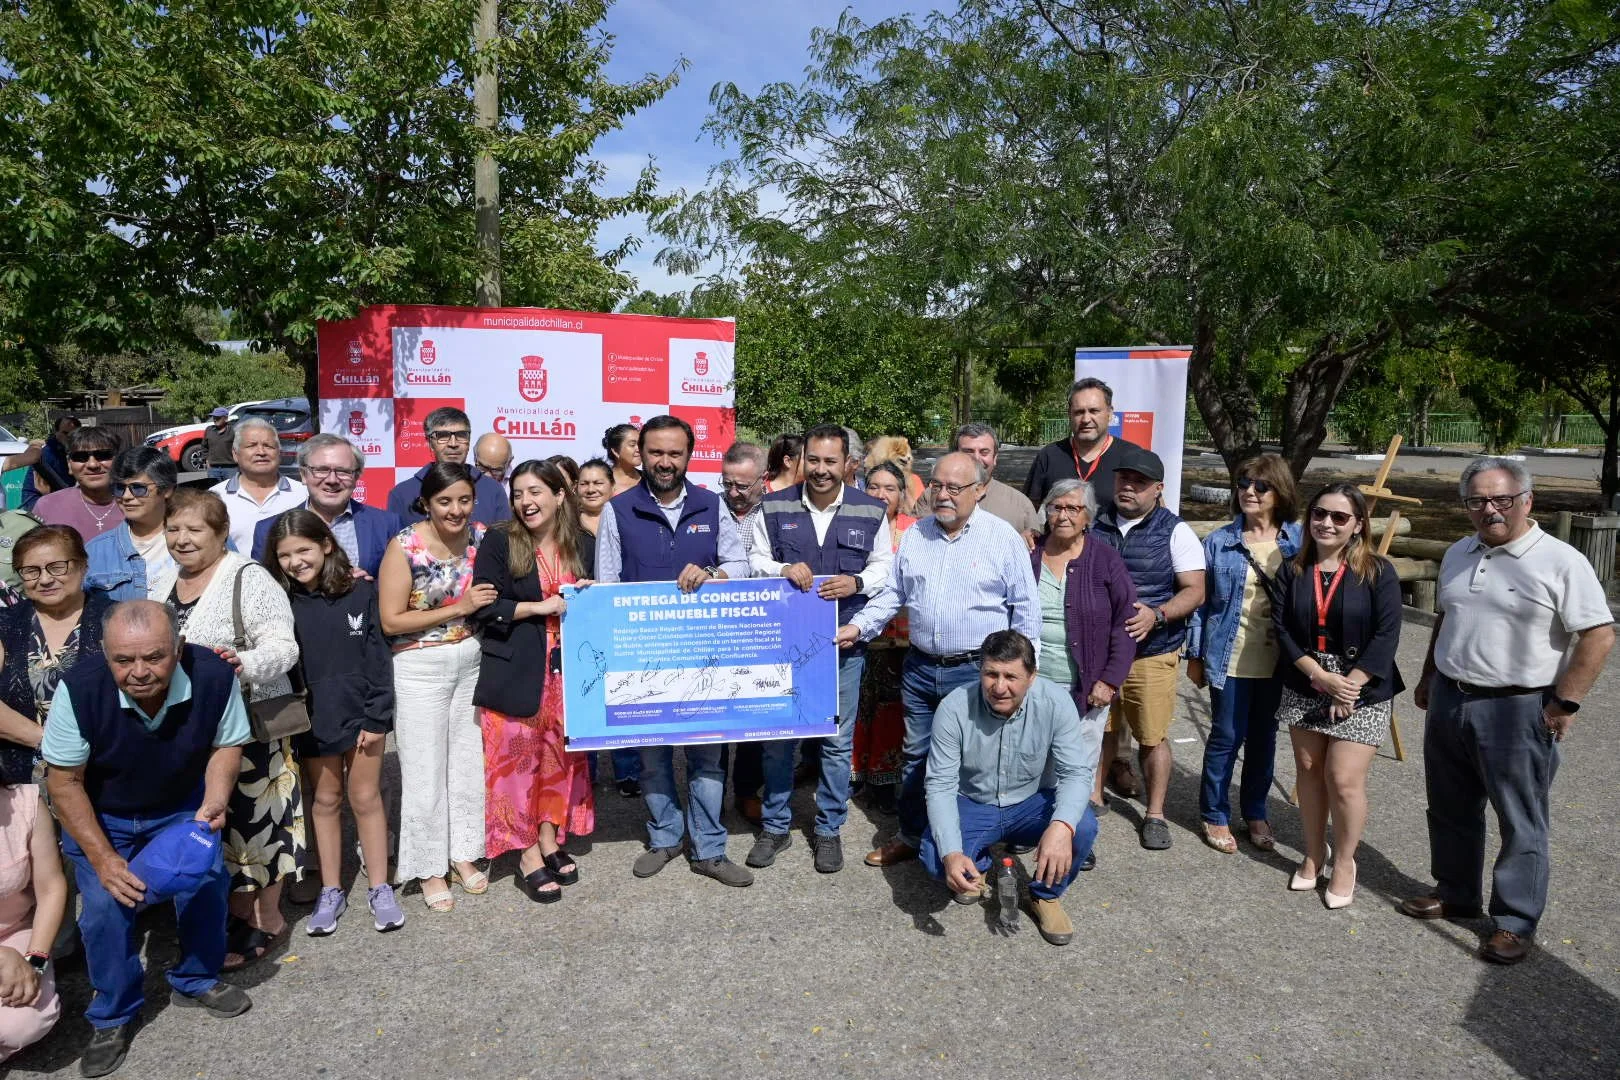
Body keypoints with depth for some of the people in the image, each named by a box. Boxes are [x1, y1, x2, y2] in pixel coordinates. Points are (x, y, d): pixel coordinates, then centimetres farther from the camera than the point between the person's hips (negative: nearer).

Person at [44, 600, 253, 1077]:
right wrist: (102, 858, -23)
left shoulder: (214, 677, -31)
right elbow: (65, 783, -20)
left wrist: (214, 801, -28)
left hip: (182, 806, 2)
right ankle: (113, 1016, 14)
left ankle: (195, 981, 22)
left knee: (208, 881, -6)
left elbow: (226, 745, -11)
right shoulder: (79, 692, -34)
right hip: (100, 815, -1)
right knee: (106, 906, -11)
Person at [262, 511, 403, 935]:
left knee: (365, 798, 7)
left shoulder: (360, 592, -7)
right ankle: (331, 892, 26)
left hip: (361, 713, -1)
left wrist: (376, 717, -8)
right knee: (324, 801, 13)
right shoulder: (282, 603, -4)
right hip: (314, 719, 2)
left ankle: (379, 888, 20)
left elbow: (378, 657, -6)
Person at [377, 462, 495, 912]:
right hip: (420, 668, -4)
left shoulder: (483, 538, -4)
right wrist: (458, 608, -18)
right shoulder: (405, 546, -15)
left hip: (472, 662, 4)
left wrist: (487, 604, -8)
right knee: (425, 769, 5)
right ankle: (429, 868, 22)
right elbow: (391, 621, -15)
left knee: (470, 760, 13)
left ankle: (463, 854, 31)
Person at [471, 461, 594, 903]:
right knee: (518, 757, 0)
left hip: (563, 670, 4)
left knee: (559, 755, 10)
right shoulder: (498, 542, -6)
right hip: (515, 671, -4)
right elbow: (483, 608, -11)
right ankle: (528, 856, 12)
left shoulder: (577, 544, 8)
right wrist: (540, 606, -17)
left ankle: (550, 842, 25)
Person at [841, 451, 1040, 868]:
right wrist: (858, 626, -1)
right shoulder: (915, 535, 6)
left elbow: (1025, 607, -3)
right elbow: (893, 593, 12)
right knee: (915, 756, 15)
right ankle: (911, 836, 32)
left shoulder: (1003, 537, -7)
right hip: (920, 668, 5)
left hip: (976, 671, -4)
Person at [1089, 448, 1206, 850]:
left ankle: (1155, 814, 20)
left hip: (1152, 653, -2)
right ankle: (1093, 797, 32)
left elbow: (1194, 591, -5)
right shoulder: (1093, 524, 5)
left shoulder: (1175, 531, -3)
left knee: (1153, 737, 4)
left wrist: (1156, 615, -21)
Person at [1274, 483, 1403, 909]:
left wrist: (1349, 685, -17)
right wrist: (1321, 676, -14)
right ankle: (1314, 855, 27)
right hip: (1304, 690, 4)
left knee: (1344, 779, -6)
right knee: (1309, 771, 10)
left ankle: (1345, 863, 16)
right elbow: (1282, 629, -4)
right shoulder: (1292, 571, 2)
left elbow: (1386, 635, -12)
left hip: (1360, 693, -3)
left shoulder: (1378, 572, -7)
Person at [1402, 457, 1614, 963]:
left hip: (1517, 711, -7)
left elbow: (1598, 635, -14)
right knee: (1450, 810, 18)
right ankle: (1454, 894, 35)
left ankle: (1515, 923, 17)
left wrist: (1564, 702, -16)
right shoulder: (1458, 555, 9)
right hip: (1448, 702, 7)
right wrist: (1428, 678, 19)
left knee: (1521, 824, 5)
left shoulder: (1561, 562, -13)